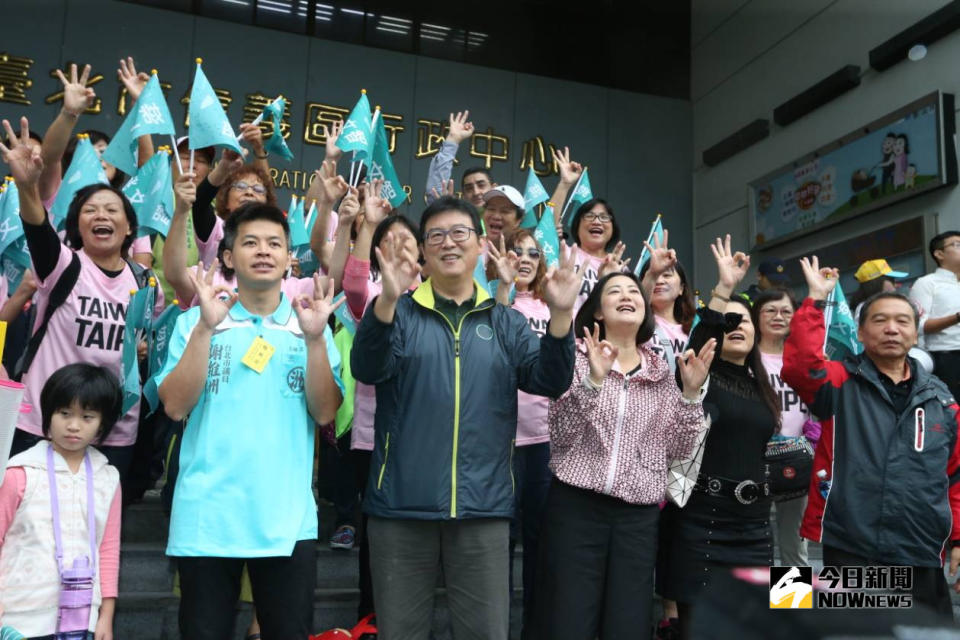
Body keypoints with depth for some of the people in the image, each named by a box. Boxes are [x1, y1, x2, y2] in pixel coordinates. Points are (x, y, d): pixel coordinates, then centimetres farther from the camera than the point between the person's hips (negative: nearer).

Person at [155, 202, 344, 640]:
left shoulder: (308, 324, 5)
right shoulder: (195, 319, 3)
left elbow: (325, 412, -3)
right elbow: (175, 406, -7)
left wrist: (315, 338, -15)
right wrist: (205, 328, -15)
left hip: (287, 520, 1)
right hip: (205, 517, 0)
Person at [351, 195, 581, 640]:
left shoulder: (506, 323, 11)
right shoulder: (399, 312, 3)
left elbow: (549, 381, -1)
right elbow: (367, 369, -14)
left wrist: (561, 314, -18)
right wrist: (388, 299, -31)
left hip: (483, 508, 2)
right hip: (401, 506, -1)